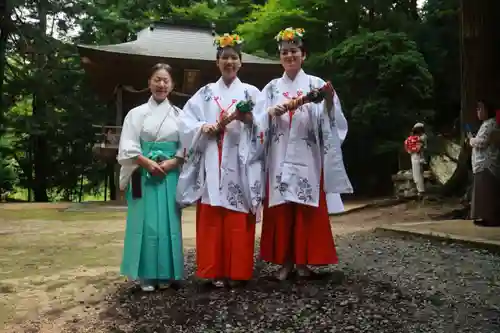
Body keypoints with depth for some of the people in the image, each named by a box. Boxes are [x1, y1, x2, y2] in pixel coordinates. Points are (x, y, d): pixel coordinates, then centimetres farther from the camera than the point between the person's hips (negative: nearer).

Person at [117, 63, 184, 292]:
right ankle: (146, 275, 6)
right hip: (144, 176, -1)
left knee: (168, 223, 2)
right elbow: (127, 148, -2)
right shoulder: (137, 113, 5)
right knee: (145, 223, -2)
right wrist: (148, 163, -14)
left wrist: (171, 163, -11)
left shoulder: (179, 114, 10)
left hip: (170, 176, 2)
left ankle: (166, 274, 11)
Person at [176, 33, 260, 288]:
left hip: (239, 163, -1)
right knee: (210, 218, -2)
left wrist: (247, 118, -17)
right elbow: (185, 121, 8)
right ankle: (213, 271, 4)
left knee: (238, 219, -3)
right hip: (211, 163, 1)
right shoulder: (205, 93, 16)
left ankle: (236, 272, 5)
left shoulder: (250, 92, 12)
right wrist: (202, 127, -11)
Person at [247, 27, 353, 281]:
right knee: (280, 209, 2)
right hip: (279, 158, 2)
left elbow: (327, 120, -4)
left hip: (307, 158, -1)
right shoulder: (271, 87, 13)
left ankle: (303, 262, 11)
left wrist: (329, 102, -24)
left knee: (307, 209, 0)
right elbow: (259, 122, 4)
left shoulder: (316, 84, 7)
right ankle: (285, 262, 13)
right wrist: (272, 112, -16)